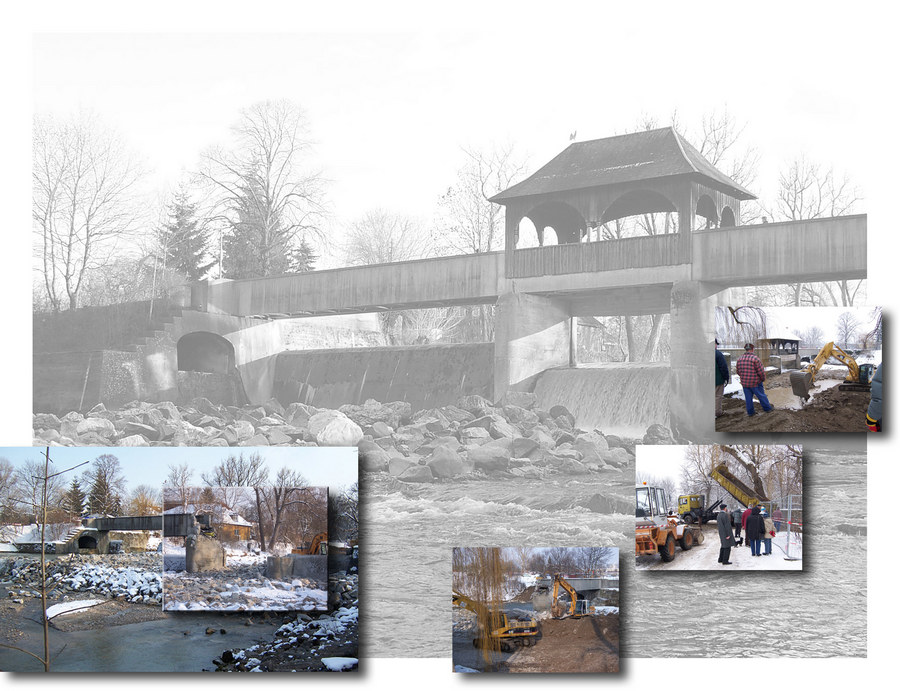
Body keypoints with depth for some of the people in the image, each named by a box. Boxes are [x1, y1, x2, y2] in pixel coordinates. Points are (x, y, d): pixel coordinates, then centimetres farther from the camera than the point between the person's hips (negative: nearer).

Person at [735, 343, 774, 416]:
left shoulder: (739, 359, 2)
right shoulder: (755, 359, -16)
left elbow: (738, 372, 11)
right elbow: (761, 371, -14)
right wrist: (763, 379, 4)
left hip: (745, 383, 5)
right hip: (755, 383, -5)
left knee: (748, 398, 12)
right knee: (761, 396, 10)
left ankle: (750, 412, 17)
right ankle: (767, 408, 24)